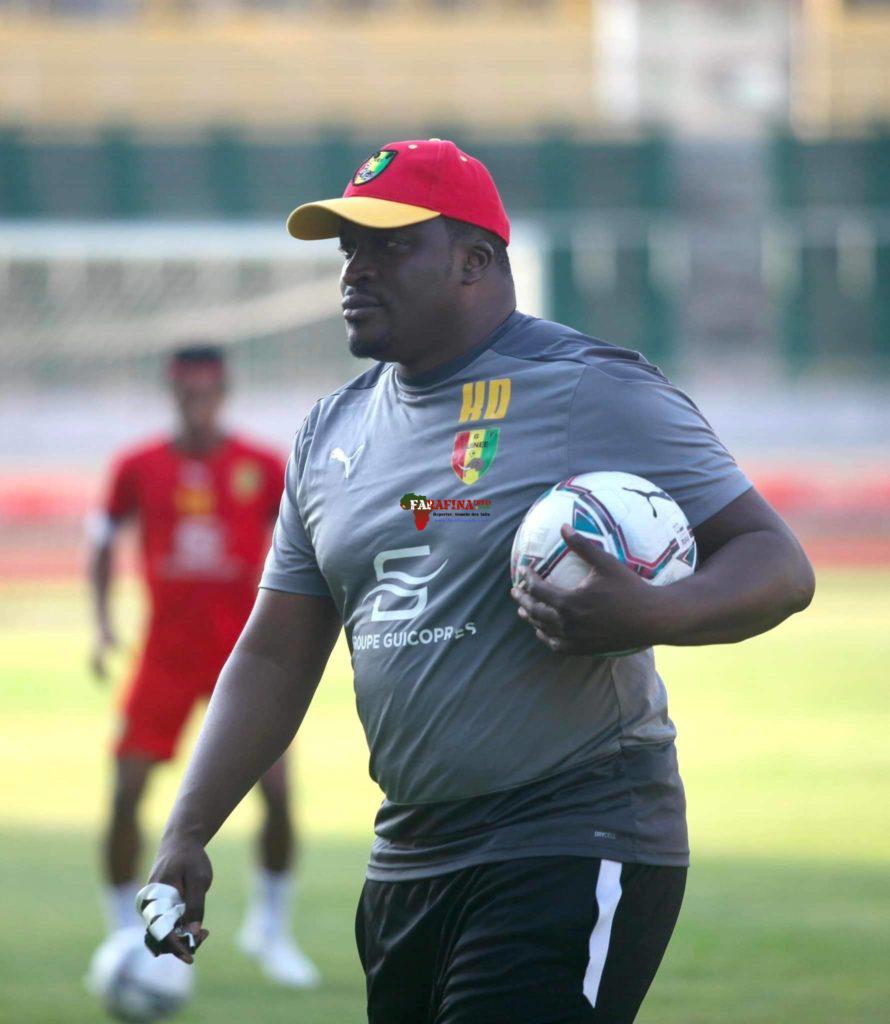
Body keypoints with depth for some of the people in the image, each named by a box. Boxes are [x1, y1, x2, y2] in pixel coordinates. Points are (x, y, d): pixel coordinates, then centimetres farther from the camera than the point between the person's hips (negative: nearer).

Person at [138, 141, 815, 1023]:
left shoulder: (593, 391, -7)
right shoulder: (331, 432, 15)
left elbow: (779, 566, -9)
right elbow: (274, 658, 16)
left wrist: (653, 616, -29)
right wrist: (185, 835, 5)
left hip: (575, 853, -7)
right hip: (406, 862, 7)